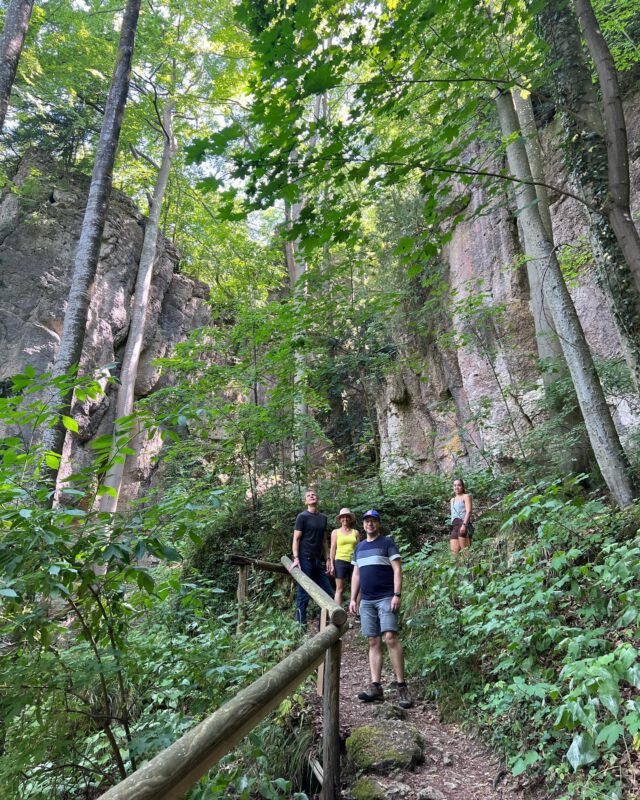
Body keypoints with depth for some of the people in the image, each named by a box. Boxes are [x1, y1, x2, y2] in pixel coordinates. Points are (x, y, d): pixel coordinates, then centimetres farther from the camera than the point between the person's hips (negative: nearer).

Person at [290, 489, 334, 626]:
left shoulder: (323, 517, 14)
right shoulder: (302, 516, -3)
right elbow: (296, 539, -7)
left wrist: (327, 559, 12)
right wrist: (296, 558, -16)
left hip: (318, 561, 6)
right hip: (305, 560, -6)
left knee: (329, 593, 4)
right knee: (303, 594, -2)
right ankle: (301, 625, 7)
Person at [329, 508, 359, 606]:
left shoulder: (356, 533, 13)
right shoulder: (335, 532, 10)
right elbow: (333, 549, 6)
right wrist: (332, 565, -2)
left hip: (354, 562, 2)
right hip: (341, 561, -2)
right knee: (339, 589, -2)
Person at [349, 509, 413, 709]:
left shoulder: (387, 542, 0)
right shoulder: (359, 547, 16)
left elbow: (397, 569, -6)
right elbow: (356, 574, 19)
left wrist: (397, 595, -16)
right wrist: (353, 599, 13)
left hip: (386, 598, -5)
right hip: (366, 601, 5)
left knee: (390, 637, -15)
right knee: (373, 642, 5)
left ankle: (401, 686, -9)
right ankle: (376, 687, 6)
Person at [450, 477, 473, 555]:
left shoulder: (466, 496, 6)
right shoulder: (452, 500, 28)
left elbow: (468, 511, -8)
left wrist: (464, 524, -21)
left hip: (464, 525, -6)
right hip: (454, 526, 7)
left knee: (465, 551, -14)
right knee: (454, 551, -6)